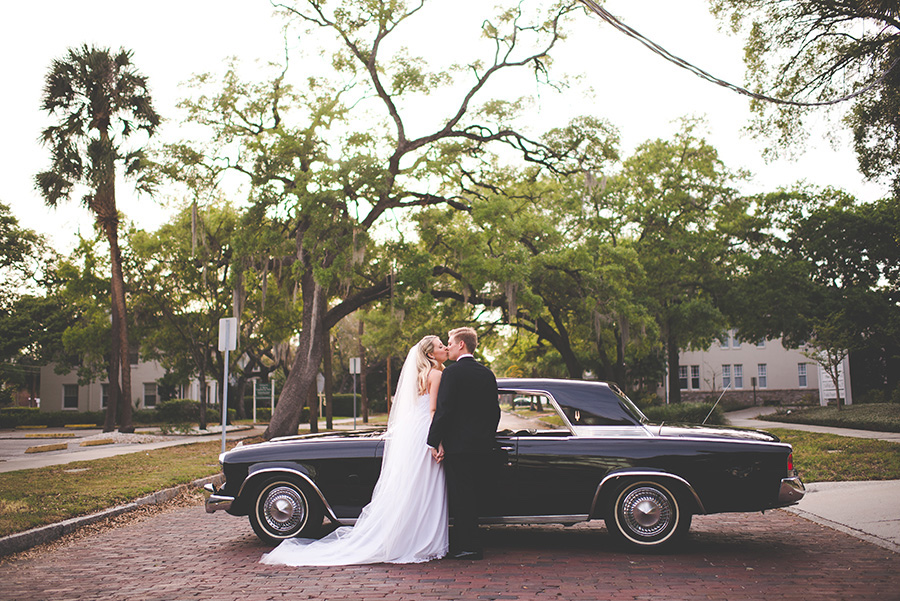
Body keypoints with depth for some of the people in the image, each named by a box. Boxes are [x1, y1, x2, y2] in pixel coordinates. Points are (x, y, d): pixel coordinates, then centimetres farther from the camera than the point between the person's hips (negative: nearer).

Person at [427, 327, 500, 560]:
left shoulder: (452, 372, -10)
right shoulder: (487, 374, 11)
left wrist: (435, 442, -10)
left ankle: (467, 546, 0)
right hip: (482, 447, 7)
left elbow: (443, 410, -14)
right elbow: (495, 410, 14)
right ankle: (473, 543, 19)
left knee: (460, 496, -2)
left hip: (458, 445, -7)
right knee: (476, 495, 12)